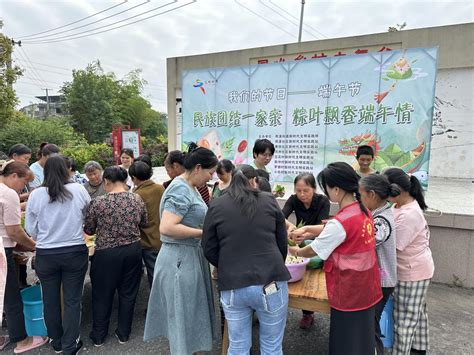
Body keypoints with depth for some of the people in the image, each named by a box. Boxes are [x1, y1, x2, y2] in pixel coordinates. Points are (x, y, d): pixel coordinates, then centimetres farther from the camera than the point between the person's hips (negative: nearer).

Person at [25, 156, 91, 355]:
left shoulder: (36, 194, -7)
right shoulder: (79, 190, -10)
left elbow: (30, 229, 2)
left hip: (45, 255, 1)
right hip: (75, 252, -1)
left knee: (50, 300, 19)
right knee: (72, 300, 11)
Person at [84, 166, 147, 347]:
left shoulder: (98, 202, -13)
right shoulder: (137, 199, -5)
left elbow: (88, 230, -2)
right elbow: (144, 223, 9)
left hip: (106, 253, -2)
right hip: (132, 250, 3)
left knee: (102, 295, 16)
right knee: (128, 293, 16)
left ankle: (98, 336, 31)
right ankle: (123, 333, 29)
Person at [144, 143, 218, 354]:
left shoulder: (190, 188, 9)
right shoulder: (181, 190, -21)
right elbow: (166, 227, -30)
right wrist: (204, 233, -23)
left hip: (190, 255, 10)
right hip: (180, 258, -10)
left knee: (190, 311, 22)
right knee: (182, 314, 7)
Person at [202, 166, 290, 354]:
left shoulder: (216, 206, 3)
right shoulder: (269, 200, 2)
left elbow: (209, 250, 5)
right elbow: (282, 243, 9)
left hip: (232, 286, 1)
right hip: (270, 283, -1)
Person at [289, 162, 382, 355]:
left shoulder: (340, 222, -26)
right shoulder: (363, 210, -1)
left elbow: (313, 251, -12)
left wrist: (296, 251, 7)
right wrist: (306, 229, 3)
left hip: (349, 291, -8)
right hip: (366, 287, 8)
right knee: (362, 337, 22)